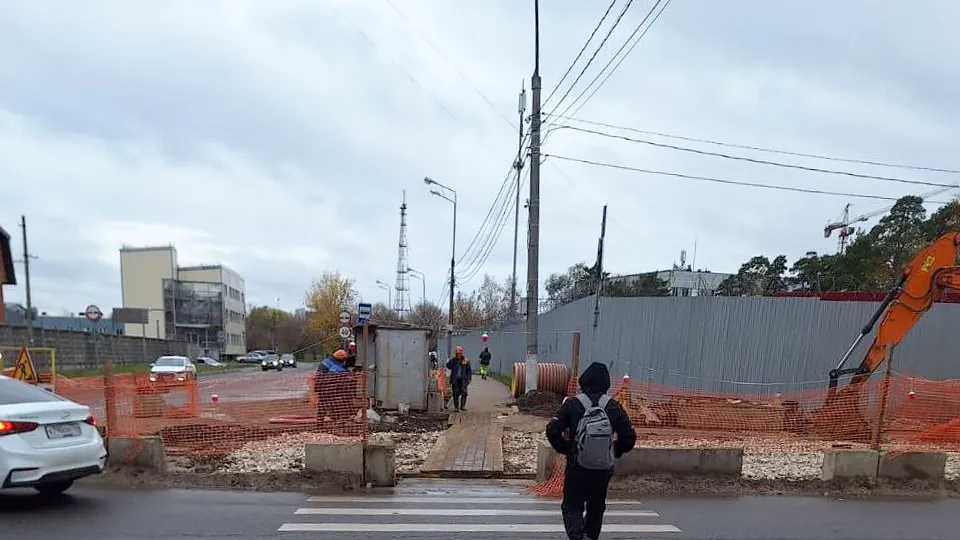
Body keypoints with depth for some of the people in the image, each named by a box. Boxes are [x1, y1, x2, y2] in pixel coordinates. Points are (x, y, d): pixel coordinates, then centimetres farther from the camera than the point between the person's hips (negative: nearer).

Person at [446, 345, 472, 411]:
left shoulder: (466, 360, 5)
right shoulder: (452, 360, 6)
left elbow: (469, 370, 8)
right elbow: (449, 366, -8)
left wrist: (469, 379, 1)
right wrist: (451, 360, -17)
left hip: (463, 379, 0)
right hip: (455, 379, 0)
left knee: (464, 393, -7)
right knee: (456, 394, 0)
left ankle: (463, 406, 4)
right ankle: (456, 407, 6)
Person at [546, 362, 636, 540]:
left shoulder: (572, 404, -9)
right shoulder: (614, 407, -4)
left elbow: (552, 431, -10)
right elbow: (629, 438, -2)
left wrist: (565, 450, 5)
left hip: (576, 469, -2)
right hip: (603, 470, 2)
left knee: (572, 507, 9)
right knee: (596, 509, 20)